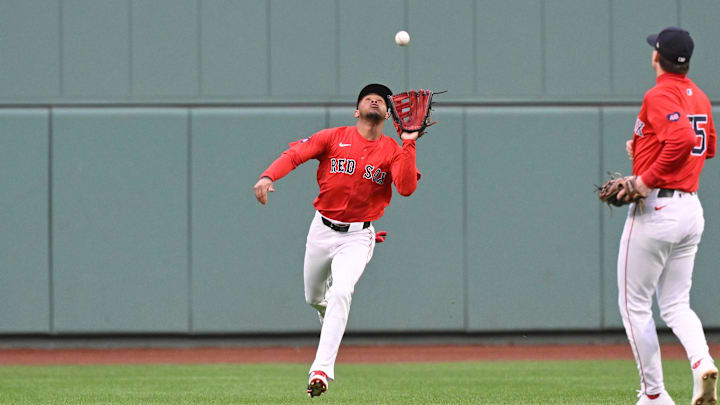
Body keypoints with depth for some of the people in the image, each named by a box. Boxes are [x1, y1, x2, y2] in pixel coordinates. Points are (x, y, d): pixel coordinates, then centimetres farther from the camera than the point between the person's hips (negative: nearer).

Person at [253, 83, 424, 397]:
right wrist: (268, 176, -30)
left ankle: (321, 370, -28)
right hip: (322, 230, 2)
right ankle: (332, 321, 54)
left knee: (341, 295, -24)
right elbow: (294, 154, -12)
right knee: (314, 298, 15)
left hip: (357, 237, -2)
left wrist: (409, 143, -20)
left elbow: (407, 188, -15)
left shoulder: (393, 151, 0)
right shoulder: (334, 137, -1)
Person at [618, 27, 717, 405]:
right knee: (676, 305, 13)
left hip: (656, 209, -8)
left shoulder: (659, 96, -15)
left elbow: (684, 139, -31)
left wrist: (648, 178, -23)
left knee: (634, 305, 4)